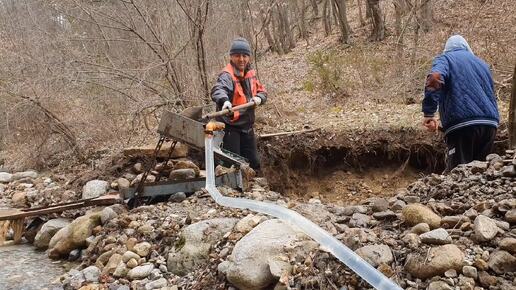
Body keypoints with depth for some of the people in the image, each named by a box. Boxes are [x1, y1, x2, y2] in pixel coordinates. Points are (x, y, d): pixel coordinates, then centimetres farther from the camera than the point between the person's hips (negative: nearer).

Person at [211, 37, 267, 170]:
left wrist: (258, 98, -11)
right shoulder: (227, 75, -19)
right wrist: (225, 100, -62)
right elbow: (218, 89, -40)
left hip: (247, 126, 7)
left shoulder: (251, 73, 5)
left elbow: (262, 91, 14)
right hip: (230, 127, -7)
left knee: (253, 162, 18)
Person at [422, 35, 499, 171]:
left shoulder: (445, 58, 8)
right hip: (490, 124, 6)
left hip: (462, 125, -6)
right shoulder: (482, 63, 28)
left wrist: (429, 113, -17)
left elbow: (435, 78, -15)